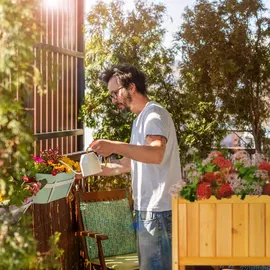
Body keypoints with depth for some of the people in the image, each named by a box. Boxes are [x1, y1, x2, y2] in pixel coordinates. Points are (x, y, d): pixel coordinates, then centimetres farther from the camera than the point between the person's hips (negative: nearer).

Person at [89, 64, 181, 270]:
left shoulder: (154, 114, -11)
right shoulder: (141, 119, 19)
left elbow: (157, 154, -29)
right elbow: (131, 162, 24)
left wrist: (115, 146, -37)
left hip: (159, 208, -10)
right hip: (148, 207, 10)